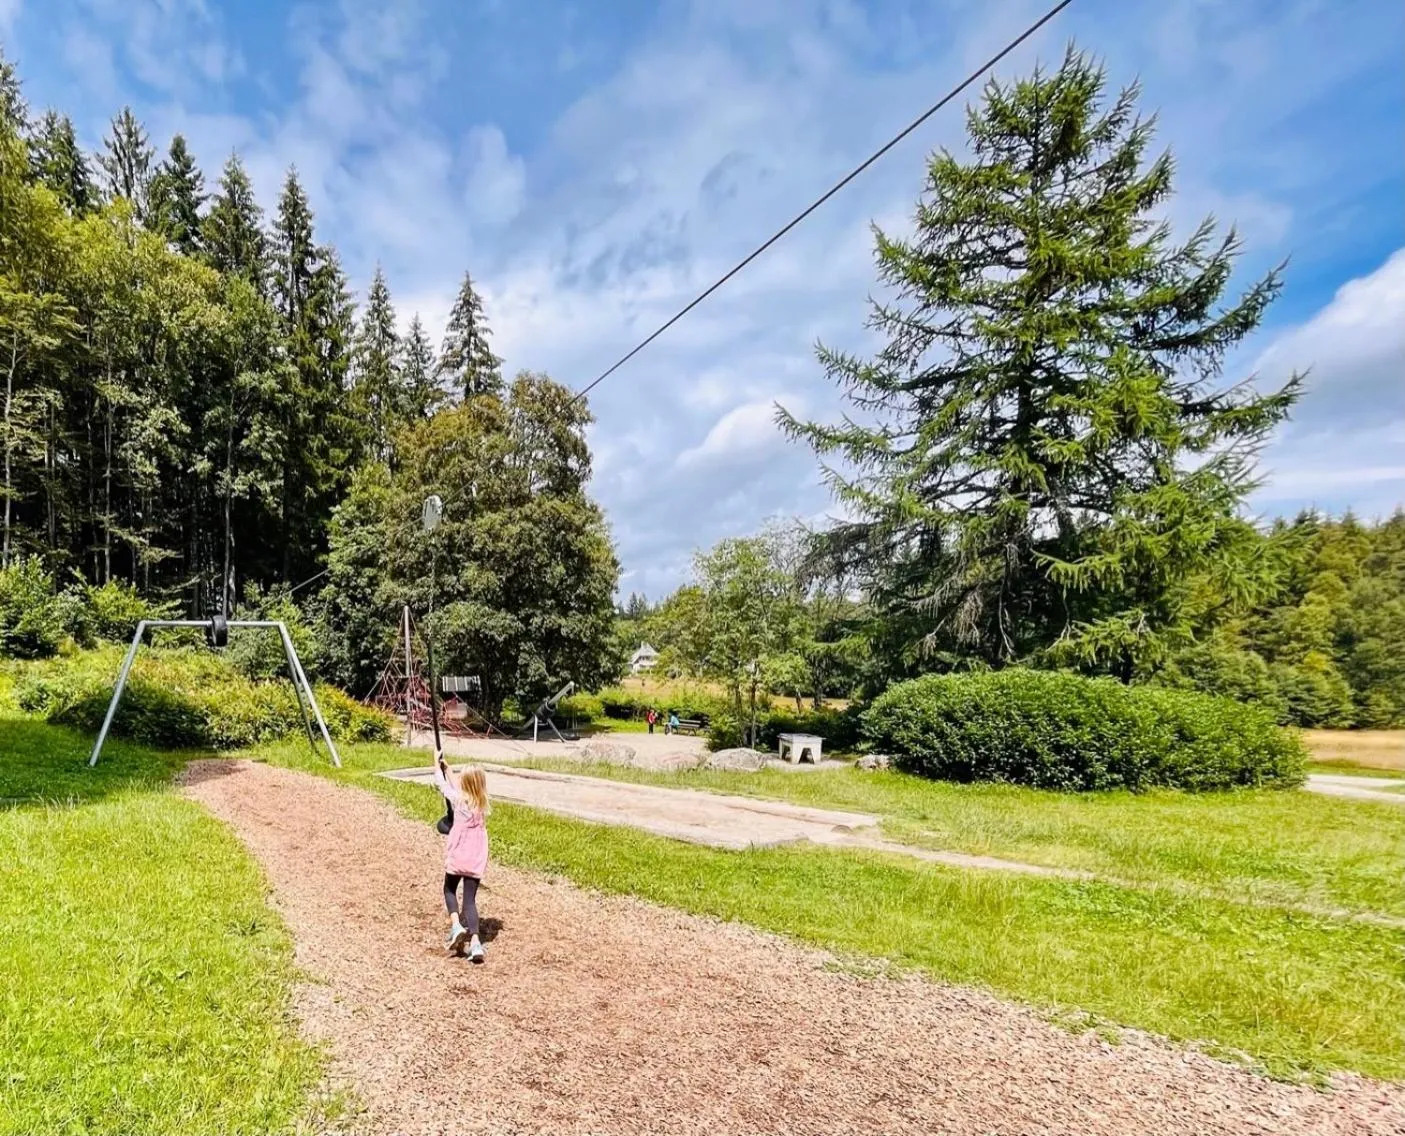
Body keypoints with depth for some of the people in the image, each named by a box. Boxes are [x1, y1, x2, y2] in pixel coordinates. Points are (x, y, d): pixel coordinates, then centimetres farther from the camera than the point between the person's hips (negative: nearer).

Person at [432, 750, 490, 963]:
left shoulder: (458, 799, -11)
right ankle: (475, 941, -9)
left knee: (449, 889, 21)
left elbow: (441, 782, 4)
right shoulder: (483, 803, 2)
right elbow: (457, 783, 19)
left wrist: (436, 761, 18)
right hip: (476, 859, 3)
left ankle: (456, 925, 0)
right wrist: (446, 767, 27)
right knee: (470, 899, 6)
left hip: (457, 857, -3)